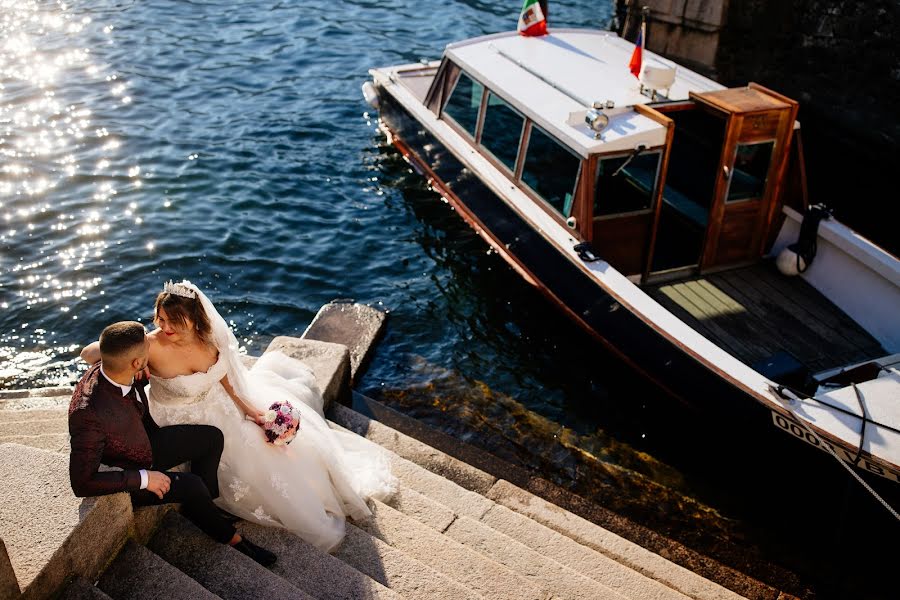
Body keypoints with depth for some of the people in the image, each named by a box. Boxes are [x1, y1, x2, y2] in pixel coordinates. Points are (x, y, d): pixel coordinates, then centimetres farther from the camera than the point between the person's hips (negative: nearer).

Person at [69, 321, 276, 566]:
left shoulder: (112, 367, -19)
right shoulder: (89, 413, -40)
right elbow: (82, 483, -33)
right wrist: (143, 478, -30)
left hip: (145, 442, 8)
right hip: (124, 477, -8)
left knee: (212, 437, 5)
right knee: (191, 485, -22)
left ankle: (198, 503, 24)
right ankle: (229, 537, 5)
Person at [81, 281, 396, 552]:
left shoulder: (208, 336, -17)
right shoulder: (151, 346, -30)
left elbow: (225, 378, -3)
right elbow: (90, 352, -21)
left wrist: (251, 410, -9)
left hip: (221, 403, 5)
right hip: (189, 423, -5)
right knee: (257, 460, -12)